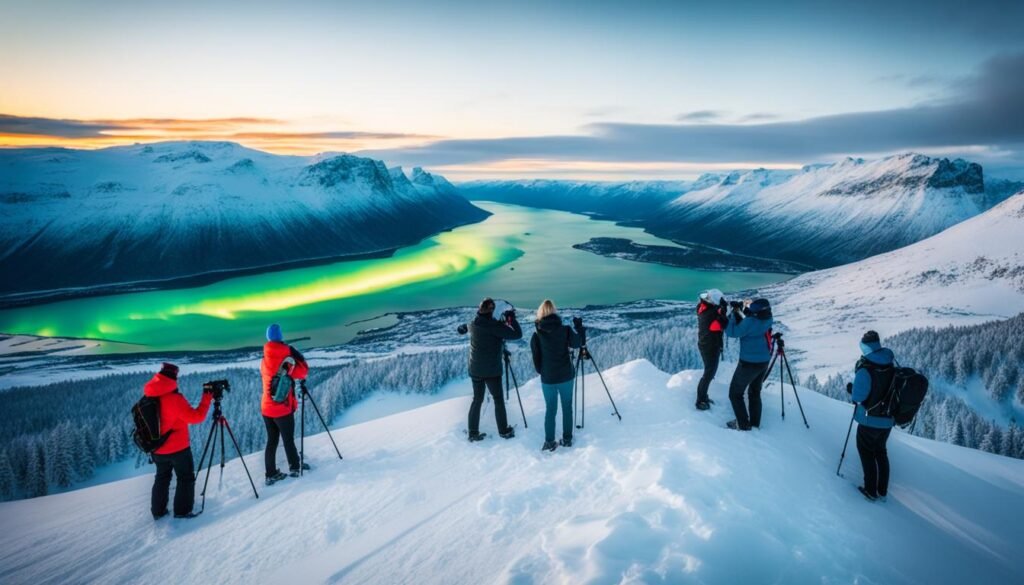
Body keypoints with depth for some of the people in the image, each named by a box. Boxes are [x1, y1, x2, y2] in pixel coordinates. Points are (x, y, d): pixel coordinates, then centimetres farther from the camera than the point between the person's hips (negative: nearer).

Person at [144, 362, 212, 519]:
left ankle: (158, 511, 26)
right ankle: (182, 511, 10)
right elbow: (196, 417, -21)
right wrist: (207, 399, -13)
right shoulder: (174, 399, -23)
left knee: (162, 477, 21)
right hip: (178, 448, -7)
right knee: (186, 478, 8)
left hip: (157, 449, 7)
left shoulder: (150, 397, -1)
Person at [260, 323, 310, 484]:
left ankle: (271, 474, 12)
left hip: (266, 408, 6)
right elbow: (303, 372, -8)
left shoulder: (264, 361, 2)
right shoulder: (286, 360, -17)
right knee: (288, 439, 9)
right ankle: (295, 467, 24)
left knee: (271, 440, 10)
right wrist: (295, 353, -4)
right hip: (283, 409, -5)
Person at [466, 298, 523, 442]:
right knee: (498, 400, 8)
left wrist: (503, 321, 16)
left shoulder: (473, 324, 2)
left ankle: (473, 433, 12)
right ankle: (504, 431, 17)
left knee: (477, 399, 12)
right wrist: (512, 318, -4)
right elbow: (517, 334, -17)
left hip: (475, 369, 5)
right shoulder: (494, 326, -17)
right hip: (492, 370, -5)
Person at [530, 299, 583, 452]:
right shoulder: (565, 329, -10)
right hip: (566, 376, 0)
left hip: (547, 378, 0)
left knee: (550, 409, 11)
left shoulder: (537, 334, -9)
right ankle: (567, 439, 20)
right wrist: (578, 327, 14)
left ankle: (549, 442, 13)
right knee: (567, 407, 14)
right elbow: (577, 343, 2)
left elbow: (535, 357, -4)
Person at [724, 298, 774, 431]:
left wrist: (734, 313, -11)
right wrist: (739, 314, -4)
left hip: (749, 363, -7)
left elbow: (731, 332, -18)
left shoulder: (751, 322, -27)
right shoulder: (767, 319, -4)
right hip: (764, 362, 7)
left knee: (735, 394, 7)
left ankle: (743, 425, 9)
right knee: (755, 393, 22)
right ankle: (755, 423, 29)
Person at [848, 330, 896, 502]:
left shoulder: (865, 369, -23)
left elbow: (858, 396, -20)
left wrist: (850, 389, -1)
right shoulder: (892, 367, -2)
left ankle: (871, 490, 14)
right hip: (888, 420, 6)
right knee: (881, 451, 21)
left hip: (869, 420, -6)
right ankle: (883, 490, 29)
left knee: (867, 452, 12)